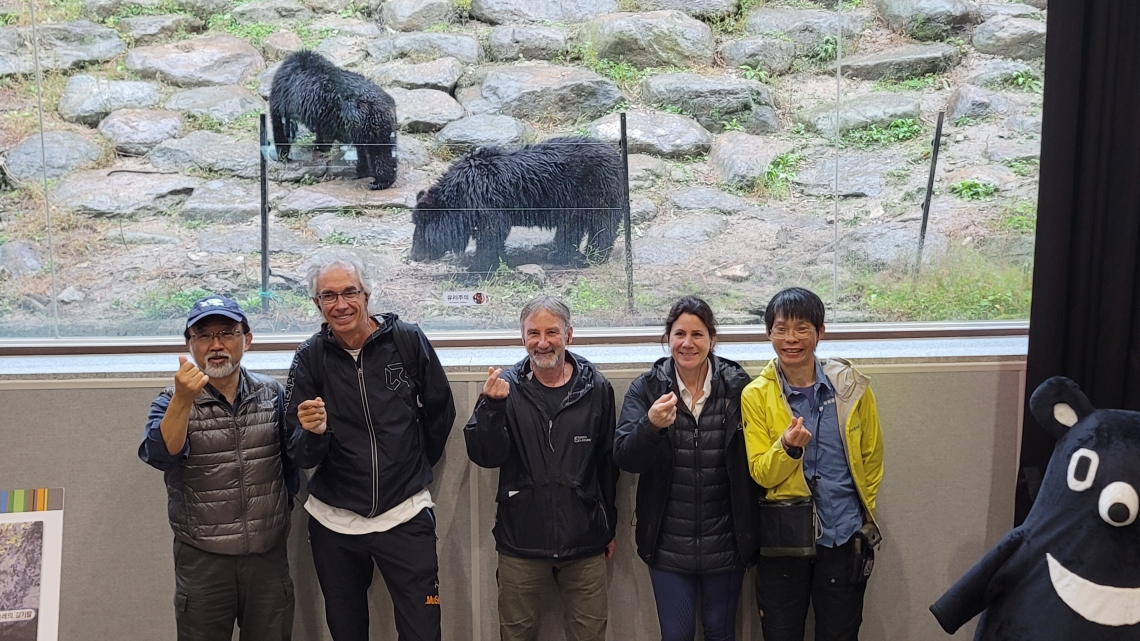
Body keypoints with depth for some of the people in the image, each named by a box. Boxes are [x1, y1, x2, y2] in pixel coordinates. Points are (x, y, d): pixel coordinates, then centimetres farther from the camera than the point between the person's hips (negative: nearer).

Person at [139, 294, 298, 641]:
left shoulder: (273, 394, 3)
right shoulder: (174, 401, -4)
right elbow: (161, 455, -22)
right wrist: (184, 400, -34)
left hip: (269, 554, 2)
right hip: (202, 559, -2)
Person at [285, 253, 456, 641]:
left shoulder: (408, 341, -8)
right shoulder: (310, 358, -4)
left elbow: (440, 411, 6)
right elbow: (302, 457, -5)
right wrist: (313, 432, -25)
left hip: (405, 516, -2)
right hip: (333, 522, 2)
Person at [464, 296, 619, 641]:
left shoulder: (596, 388, -4)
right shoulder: (507, 386, -4)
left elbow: (608, 462, 4)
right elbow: (485, 456, -10)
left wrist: (610, 527, 11)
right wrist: (491, 405, -26)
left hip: (584, 544, 0)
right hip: (521, 540, 0)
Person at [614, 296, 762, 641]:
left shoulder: (738, 386, -6)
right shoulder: (646, 389, -5)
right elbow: (624, 459, -12)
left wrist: (753, 532, -4)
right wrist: (651, 426, -32)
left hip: (725, 544, 0)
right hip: (668, 545, 0)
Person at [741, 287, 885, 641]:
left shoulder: (852, 387, -5)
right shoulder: (757, 395, -7)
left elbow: (872, 458, 8)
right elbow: (761, 474, -8)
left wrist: (861, 513, 10)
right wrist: (788, 447, -27)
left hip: (844, 537, 1)